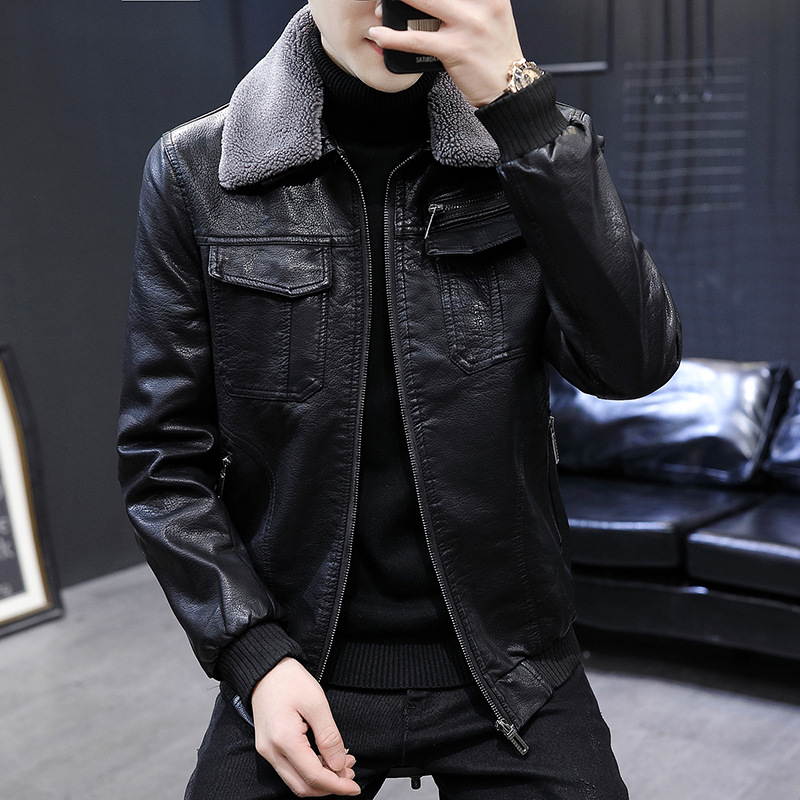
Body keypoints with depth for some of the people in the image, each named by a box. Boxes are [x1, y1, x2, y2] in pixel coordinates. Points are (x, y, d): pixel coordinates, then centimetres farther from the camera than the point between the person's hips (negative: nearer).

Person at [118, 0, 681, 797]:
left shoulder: (534, 153, -3)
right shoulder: (195, 172, -5)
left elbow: (633, 365, -19)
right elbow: (165, 454, -2)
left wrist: (516, 105, -24)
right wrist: (256, 658, -11)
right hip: (299, 674, 0)